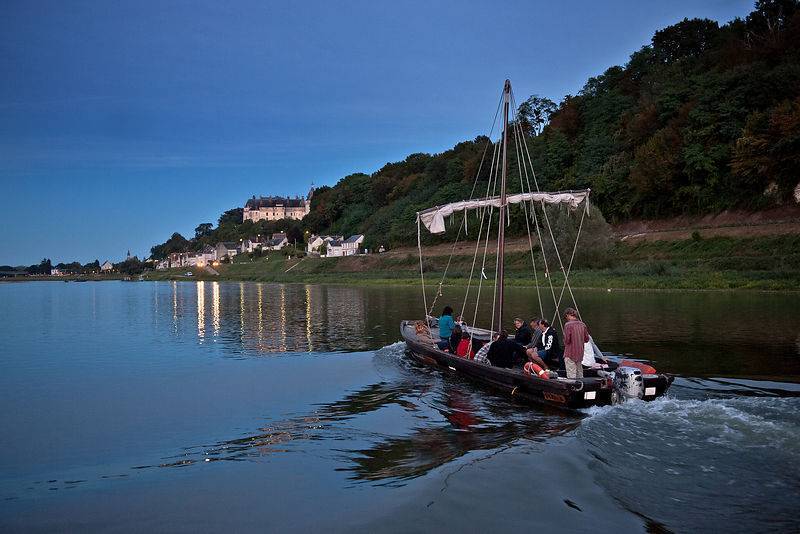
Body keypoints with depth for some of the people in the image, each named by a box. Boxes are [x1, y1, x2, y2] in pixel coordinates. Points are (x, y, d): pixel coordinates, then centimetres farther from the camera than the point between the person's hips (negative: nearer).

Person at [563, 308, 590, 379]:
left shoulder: (568, 325, -14)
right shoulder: (582, 324, 5)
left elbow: (567, 340, -16)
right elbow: (586, 339, 10)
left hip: (570, 354, -6)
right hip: (580, 353, 6)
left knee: (571, 376, -4)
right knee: (579, 374, 15)